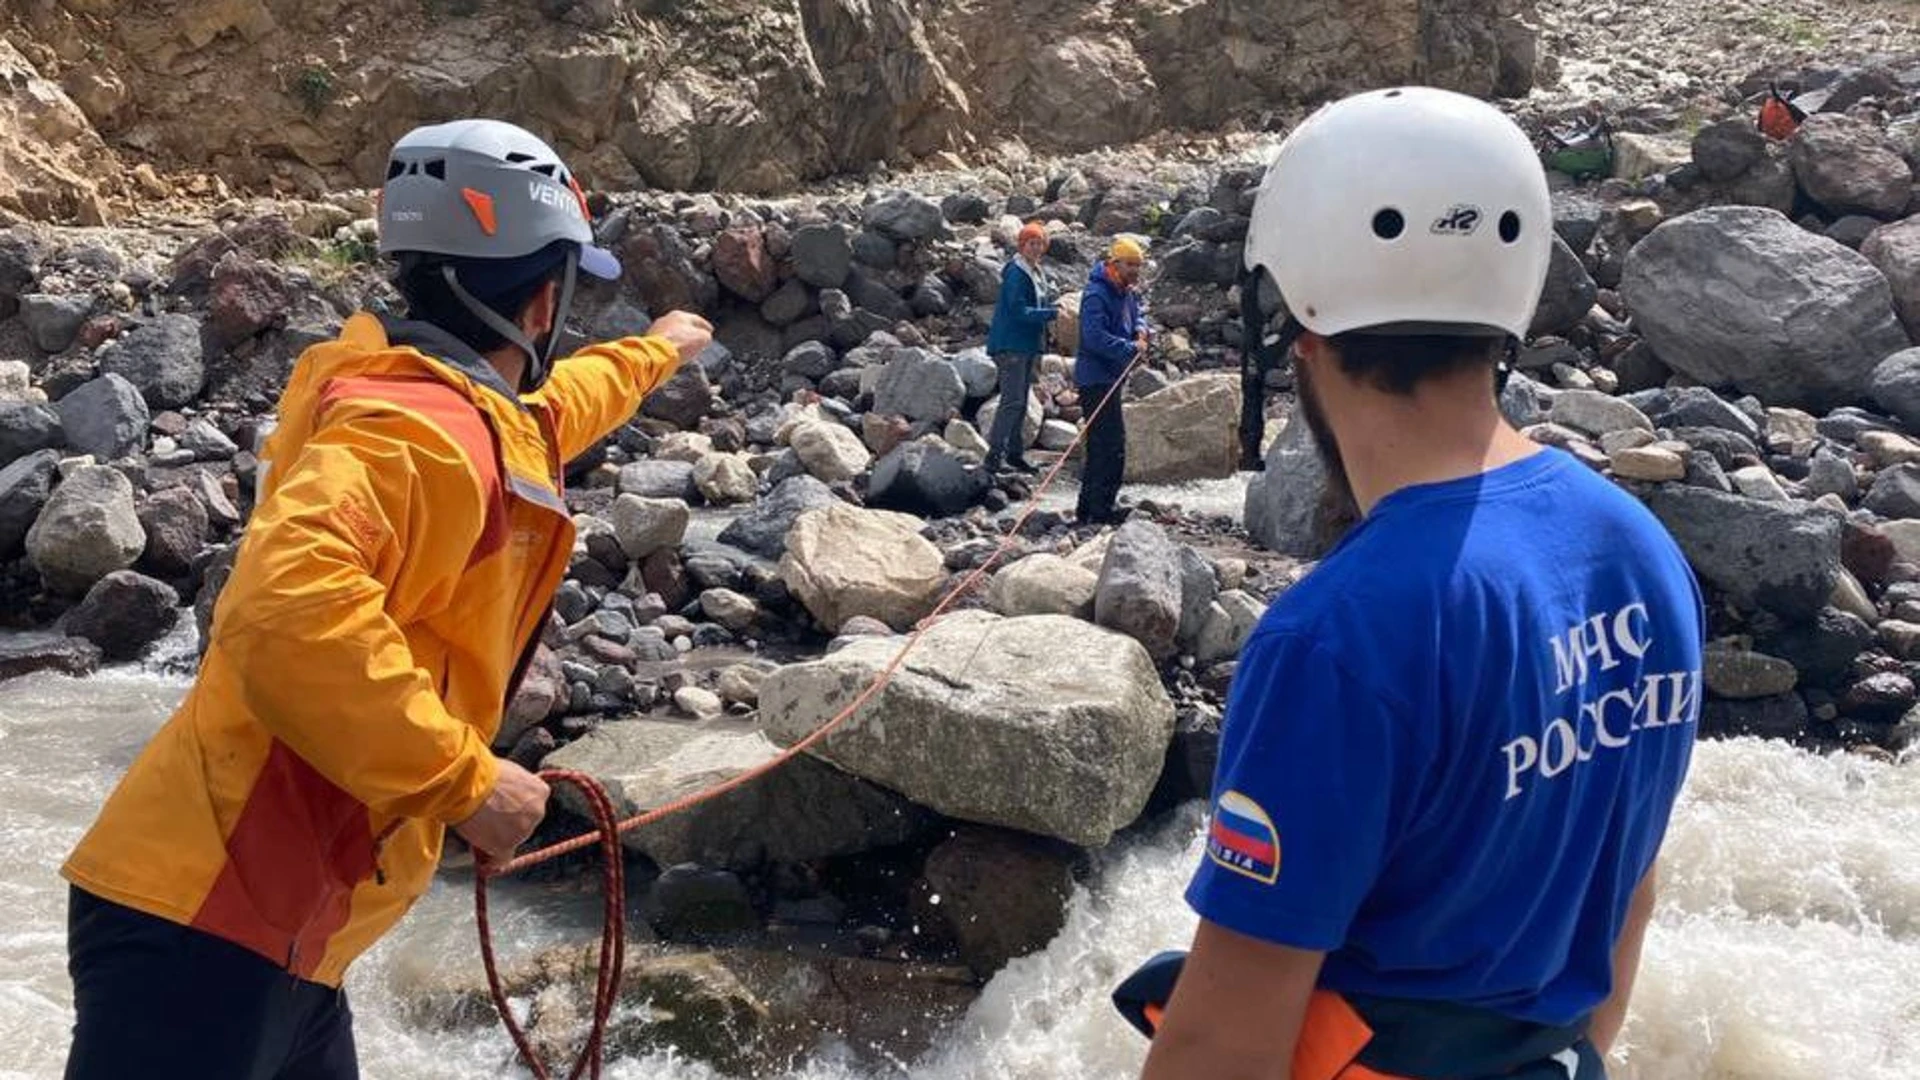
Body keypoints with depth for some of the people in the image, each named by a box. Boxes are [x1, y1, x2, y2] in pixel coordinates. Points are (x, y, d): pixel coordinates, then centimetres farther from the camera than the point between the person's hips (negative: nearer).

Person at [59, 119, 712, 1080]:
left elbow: (544, 411, 40)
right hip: (207, 928, -10)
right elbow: (285, 617, -34)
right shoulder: (418, 430, -19)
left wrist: (652, 354, 57)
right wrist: (465, 780, -25)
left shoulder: (460, 417, 15)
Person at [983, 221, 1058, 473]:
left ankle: (1014, 452, 22)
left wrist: (1053, 310, 6)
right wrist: (1051, 313, -20)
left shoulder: (1036, 273, 16)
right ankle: (994, 454, -15)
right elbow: (1019, 311, -22)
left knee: (1021, 400, 14)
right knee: (1012, 400, -15)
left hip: (1027, 345, 10)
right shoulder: (1016, 273, -14)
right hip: (1011, 345, -10)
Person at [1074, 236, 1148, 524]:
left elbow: (1136, 315, 26)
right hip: (1096, 379, -10)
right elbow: (1095, 337, -27)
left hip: (1111, 378, 10)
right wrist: (1131, 349, -27)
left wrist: (1140, 331, 3)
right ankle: (1101, 510, -7)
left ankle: (1088, 507, 23)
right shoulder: (1096, 295, -18)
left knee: (1101, 445, 15)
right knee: (1112, 445, -11)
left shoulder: (1128, 292, 12)